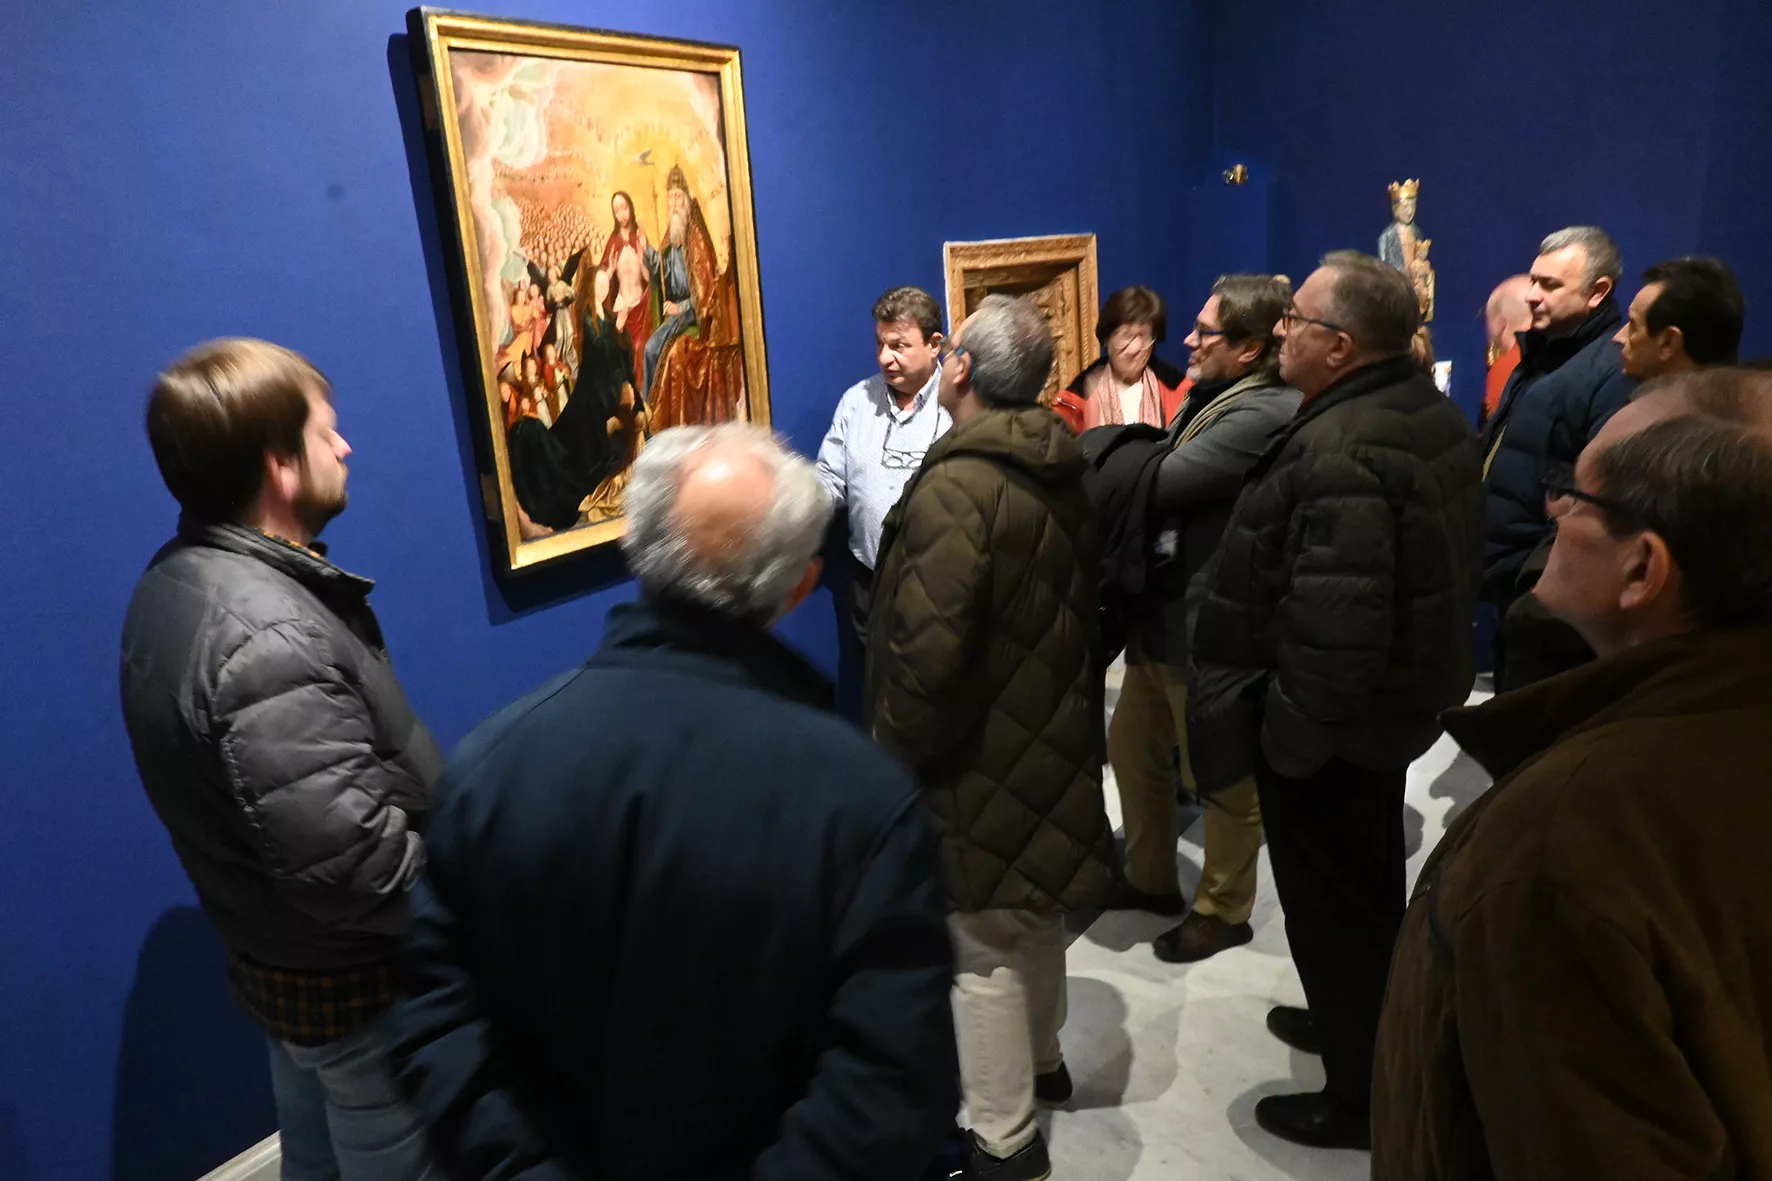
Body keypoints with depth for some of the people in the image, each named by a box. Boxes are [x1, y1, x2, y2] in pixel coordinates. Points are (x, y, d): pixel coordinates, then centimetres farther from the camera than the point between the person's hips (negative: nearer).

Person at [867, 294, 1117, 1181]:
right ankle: (1040, 1060, 47)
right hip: (1052, 735, 9)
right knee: (1034, 915, 25)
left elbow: (928, 650, -28)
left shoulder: (956, 488, -25)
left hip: (981, 756, -9)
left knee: (981, 949, 6)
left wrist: (897, 752, -13)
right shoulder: (1067, 470, 4)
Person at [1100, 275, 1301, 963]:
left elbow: (1153, 485, -26)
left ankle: (1223, 911, 32)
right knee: (1132, 750, 21)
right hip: (1163, 616, 10)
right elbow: (1162, 485, 8)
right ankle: (1150, 878, 42)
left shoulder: (1265, 415, -23)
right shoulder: (1211, 398, 10)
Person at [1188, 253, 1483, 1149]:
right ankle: (1363, 1025, 48)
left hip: (1331, 719, -10)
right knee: (1370, 885, 26)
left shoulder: (1339, 453, -29)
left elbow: (1335, 631, -33)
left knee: (1331, 905, 8)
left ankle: (1361, 1095, 28)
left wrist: (1283, 735, -19)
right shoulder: (1430, 412, 4)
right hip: (1396, 698, 10)